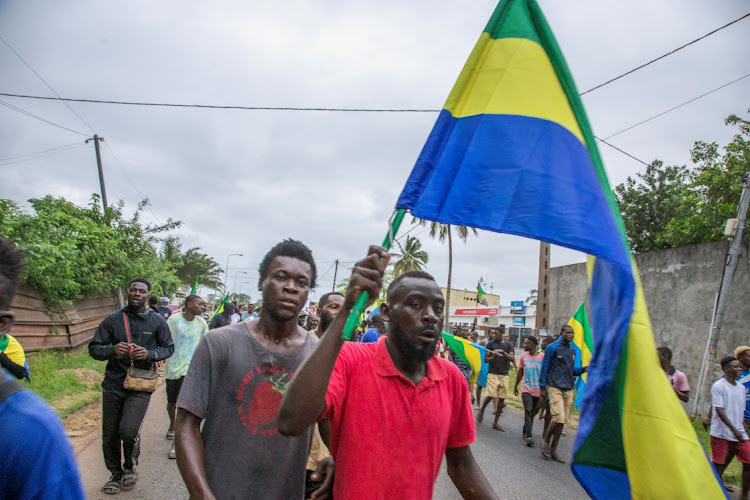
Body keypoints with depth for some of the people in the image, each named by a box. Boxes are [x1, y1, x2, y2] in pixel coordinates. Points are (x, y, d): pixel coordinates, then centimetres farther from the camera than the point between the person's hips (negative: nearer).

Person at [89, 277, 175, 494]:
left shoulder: (157, 321, 1)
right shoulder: (113, 319, 2)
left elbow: (168, 348, 7)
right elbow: (94, 348, 3)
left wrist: (149, 354, -13)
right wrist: (112, 350, -19)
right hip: (113, 383, 2)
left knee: (129, 431, -15)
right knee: (109, 434, 9)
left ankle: (130, 465, 17)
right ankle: (115, 474, 33)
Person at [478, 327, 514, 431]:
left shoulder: (508, 345, 9)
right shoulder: (490, 344, 3)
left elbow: (512, 359, -2)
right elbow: (485, 360, 2)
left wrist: (503, 352, -16)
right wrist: (493, 357, -17)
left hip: (504, 375, 3)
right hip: (493, 374, -3)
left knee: (502, 399, 2)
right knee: (491, 395, -15)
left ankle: (495, 423, 12)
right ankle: (481, 410, 14)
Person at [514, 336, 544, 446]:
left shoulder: (542, 356, -5)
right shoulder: (523, 356, 5)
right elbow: (520, 372, 15)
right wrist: (515, 386, 18)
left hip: (538, 390, -1)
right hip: (526, 388, 1)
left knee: (533, 412, 10)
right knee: (528, 410, -12)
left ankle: (525, 431, 27)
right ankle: (529, 436, -15)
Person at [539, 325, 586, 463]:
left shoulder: (572, 351, 16)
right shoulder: (552, 348, -2)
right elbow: (544, 368, -1)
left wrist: (583, 369, 3)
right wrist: (542, 387, -5)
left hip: (568, 389, 6)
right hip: (555, 388, -6)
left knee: (562, 421, 5)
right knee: (558, 418, -16)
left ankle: (553, 450, 14)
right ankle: (546, 440, 9)